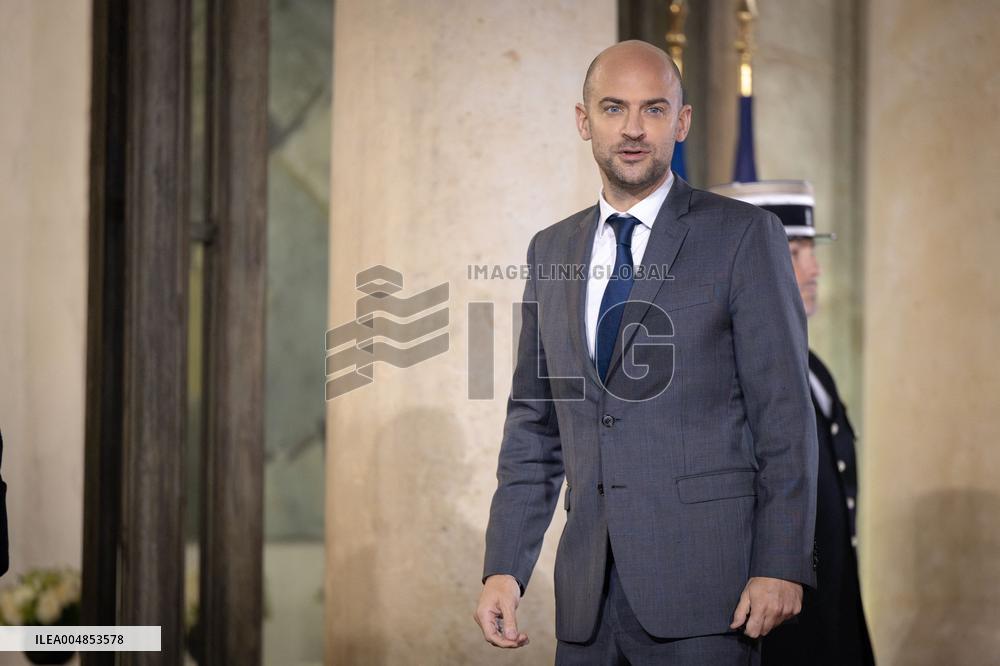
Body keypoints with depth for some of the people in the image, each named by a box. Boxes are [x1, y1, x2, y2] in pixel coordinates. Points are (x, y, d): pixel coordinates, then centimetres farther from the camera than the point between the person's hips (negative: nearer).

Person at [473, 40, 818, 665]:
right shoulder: (551, 251, 14)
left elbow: (785, 411, -5)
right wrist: (504, 568, 6)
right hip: (589, 590, 5)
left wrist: (782, 566, -11)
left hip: (703, 584, -4)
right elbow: (533, 423, 15)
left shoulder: (743, 235, -1)